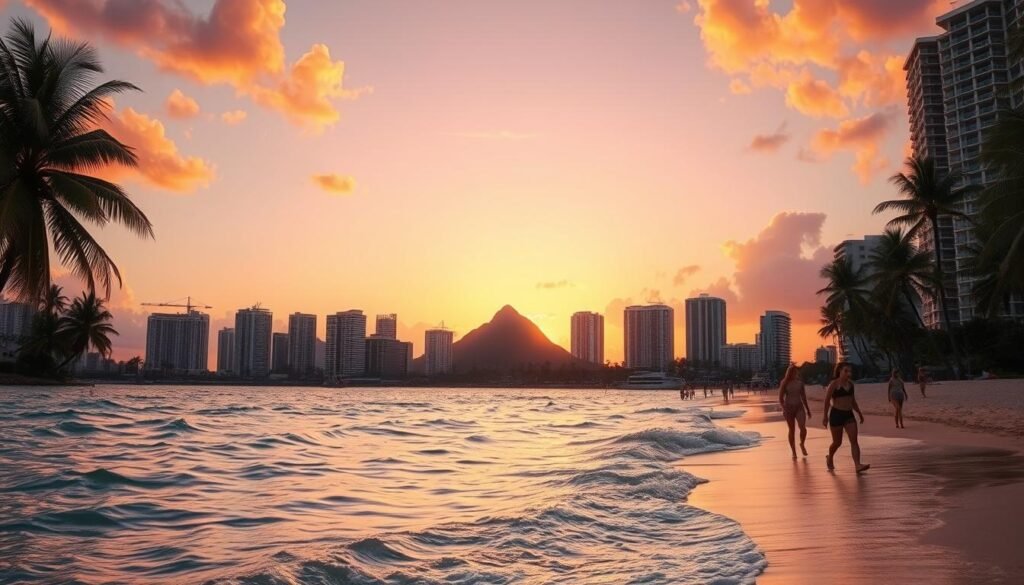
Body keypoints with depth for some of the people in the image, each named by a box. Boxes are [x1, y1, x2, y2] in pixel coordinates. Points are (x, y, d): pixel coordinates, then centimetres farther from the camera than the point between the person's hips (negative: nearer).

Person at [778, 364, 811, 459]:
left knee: (803, 428, -13)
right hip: (789, 407, -2)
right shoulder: (785, 382, -5)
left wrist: (807, 409, 17)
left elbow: (803, 396, 13)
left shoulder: (800, 382, 4)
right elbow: (780, 397, -5)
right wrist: (784, 408, -16)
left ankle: (802, 444, 16)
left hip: (799, 407, 2)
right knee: (792, 430, 4)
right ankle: (793, 452, 16)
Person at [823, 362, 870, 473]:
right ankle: (830, 458, 34)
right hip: (836, 414, -5)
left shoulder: (850, 383, 8)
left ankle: (857, 465, -15)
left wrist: (859, 413, 19)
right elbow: (827, 400, -11)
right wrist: (826, 417, -14)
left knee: (854, 440, -8)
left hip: (849, 414, 5)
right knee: (837, 442, 7)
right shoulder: (834, 384, -10)